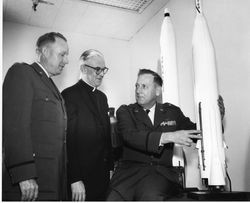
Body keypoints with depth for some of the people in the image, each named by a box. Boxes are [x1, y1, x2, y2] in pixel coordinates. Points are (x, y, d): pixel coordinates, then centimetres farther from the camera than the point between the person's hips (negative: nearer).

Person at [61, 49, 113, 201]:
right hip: (81, 176, -7)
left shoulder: (102, 97, 14)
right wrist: (75, 179, -18)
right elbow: (68, 140, -15)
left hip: (103, 174, 7)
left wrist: (110, 167, 11)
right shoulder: (69, 95, -11)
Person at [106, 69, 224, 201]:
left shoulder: (172, 112, 16)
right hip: (131, 169, 0)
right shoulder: (125, 111, 9)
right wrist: (168, 137, -19)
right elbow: (130, 136, -10)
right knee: (114, 198, -28)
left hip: (163, 173, 1)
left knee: (150, 197, -31)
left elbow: (196, 132, 18)